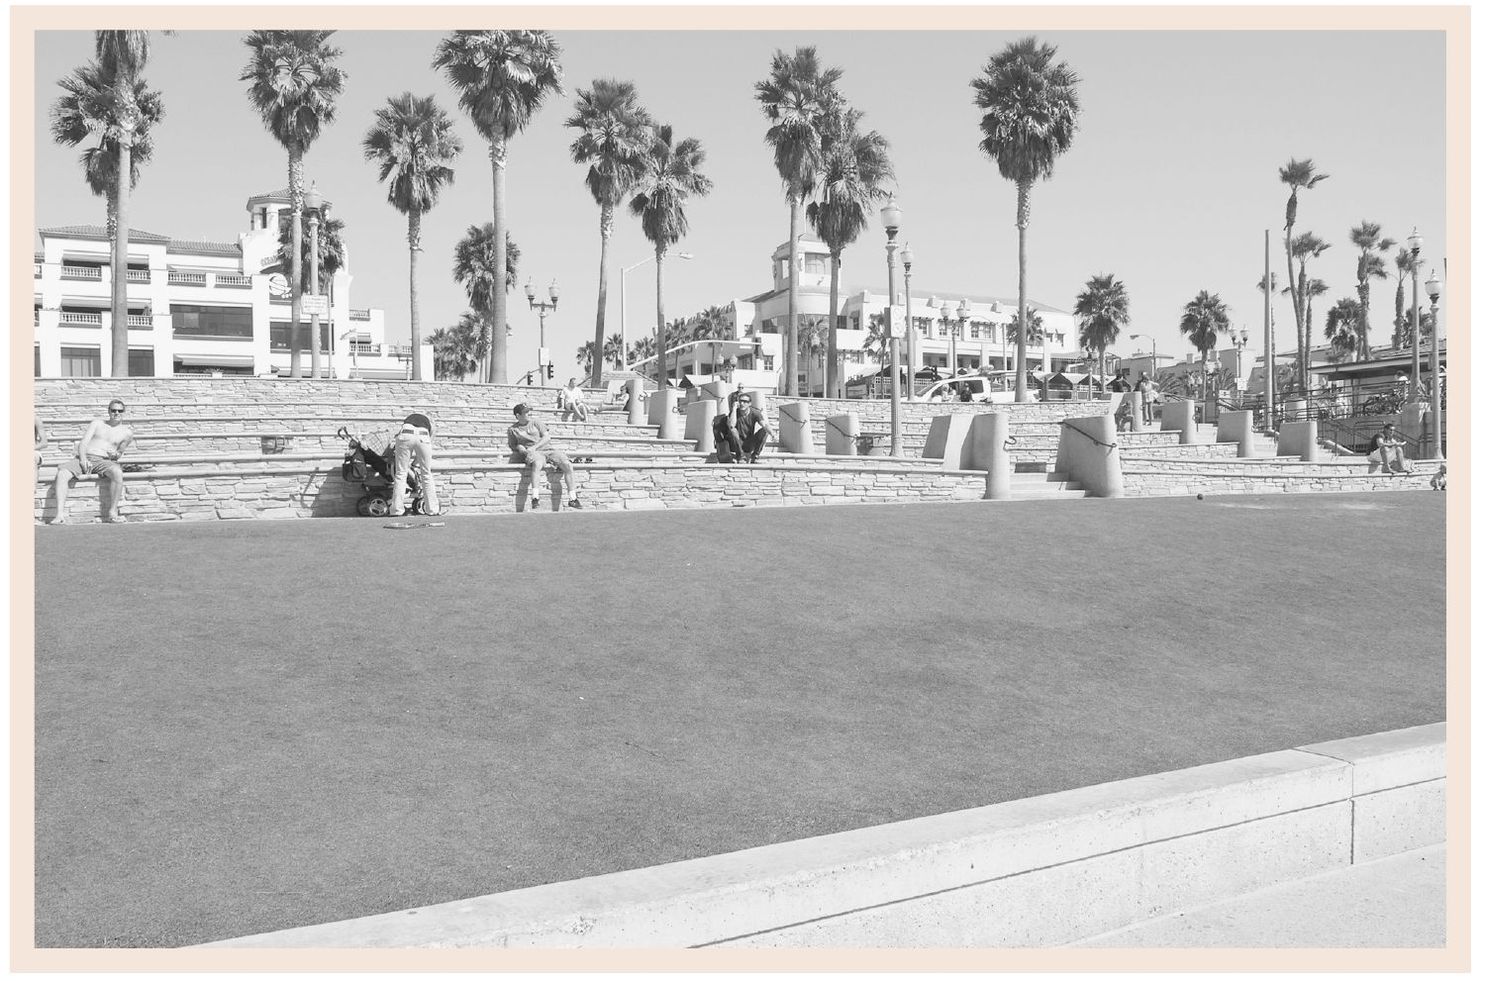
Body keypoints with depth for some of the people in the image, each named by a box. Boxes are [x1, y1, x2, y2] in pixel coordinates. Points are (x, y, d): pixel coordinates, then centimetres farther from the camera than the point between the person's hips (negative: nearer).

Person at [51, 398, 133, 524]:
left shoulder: (126, 432, 14)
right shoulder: (97, 423, 17)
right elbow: (83, 443, 8)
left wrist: (115, 454, -10)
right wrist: (83, 459, -11)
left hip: (104, 461, -1)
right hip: (85, 458, 2)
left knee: (117, 472, -37)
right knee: (62, 473, -29)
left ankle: (113, 512, -30)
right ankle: (60, 515, -34)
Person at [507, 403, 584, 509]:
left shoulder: (535, 423, 16)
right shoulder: (512, 430, 12)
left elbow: (546, 437, 6)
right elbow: (513, 446, 15)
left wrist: (534, 447, -9)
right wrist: (521, 449, -8)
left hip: (548, 449, 3)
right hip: (534, 453, -3)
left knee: (568, 465, -20)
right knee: (537, 463, -41)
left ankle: (572, 498, -13)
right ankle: (535, 497, -47)